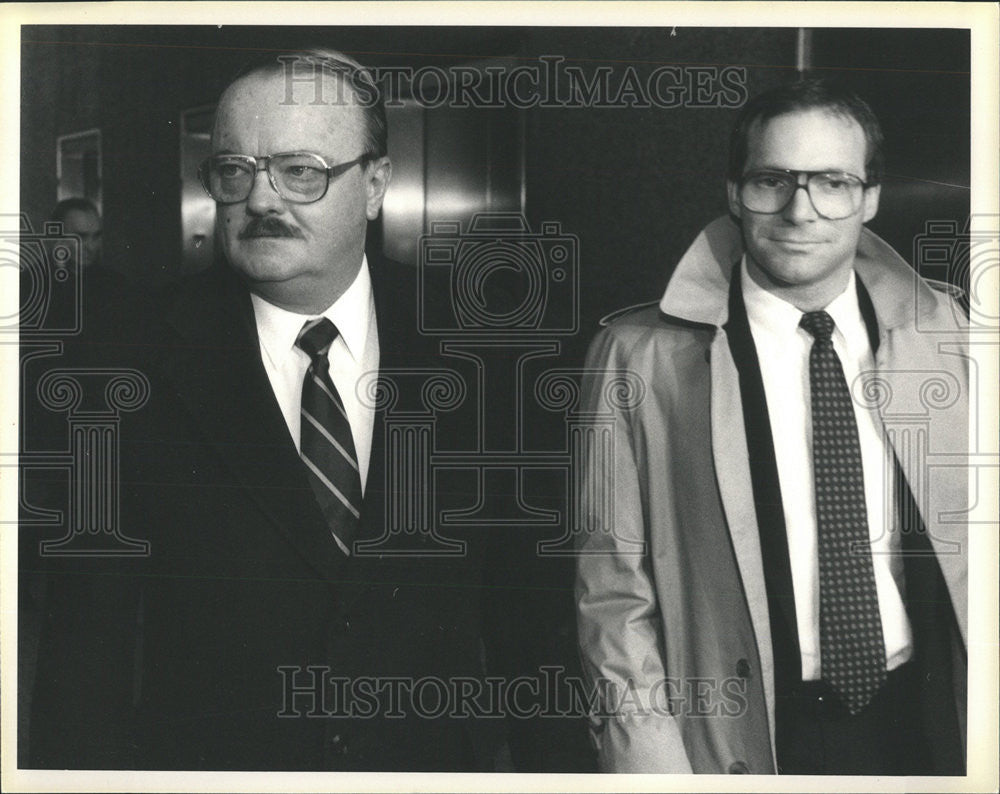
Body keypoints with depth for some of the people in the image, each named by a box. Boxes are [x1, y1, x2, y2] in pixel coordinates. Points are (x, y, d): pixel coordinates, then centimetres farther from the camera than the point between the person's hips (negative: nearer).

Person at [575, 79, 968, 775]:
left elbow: (967, 527, 7)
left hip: (925, 717, 3)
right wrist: (650, 755, -15)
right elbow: (613, 586, -8)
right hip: (746, 738, -3)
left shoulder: (938, 327, 0)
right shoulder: (640, 356, -10)